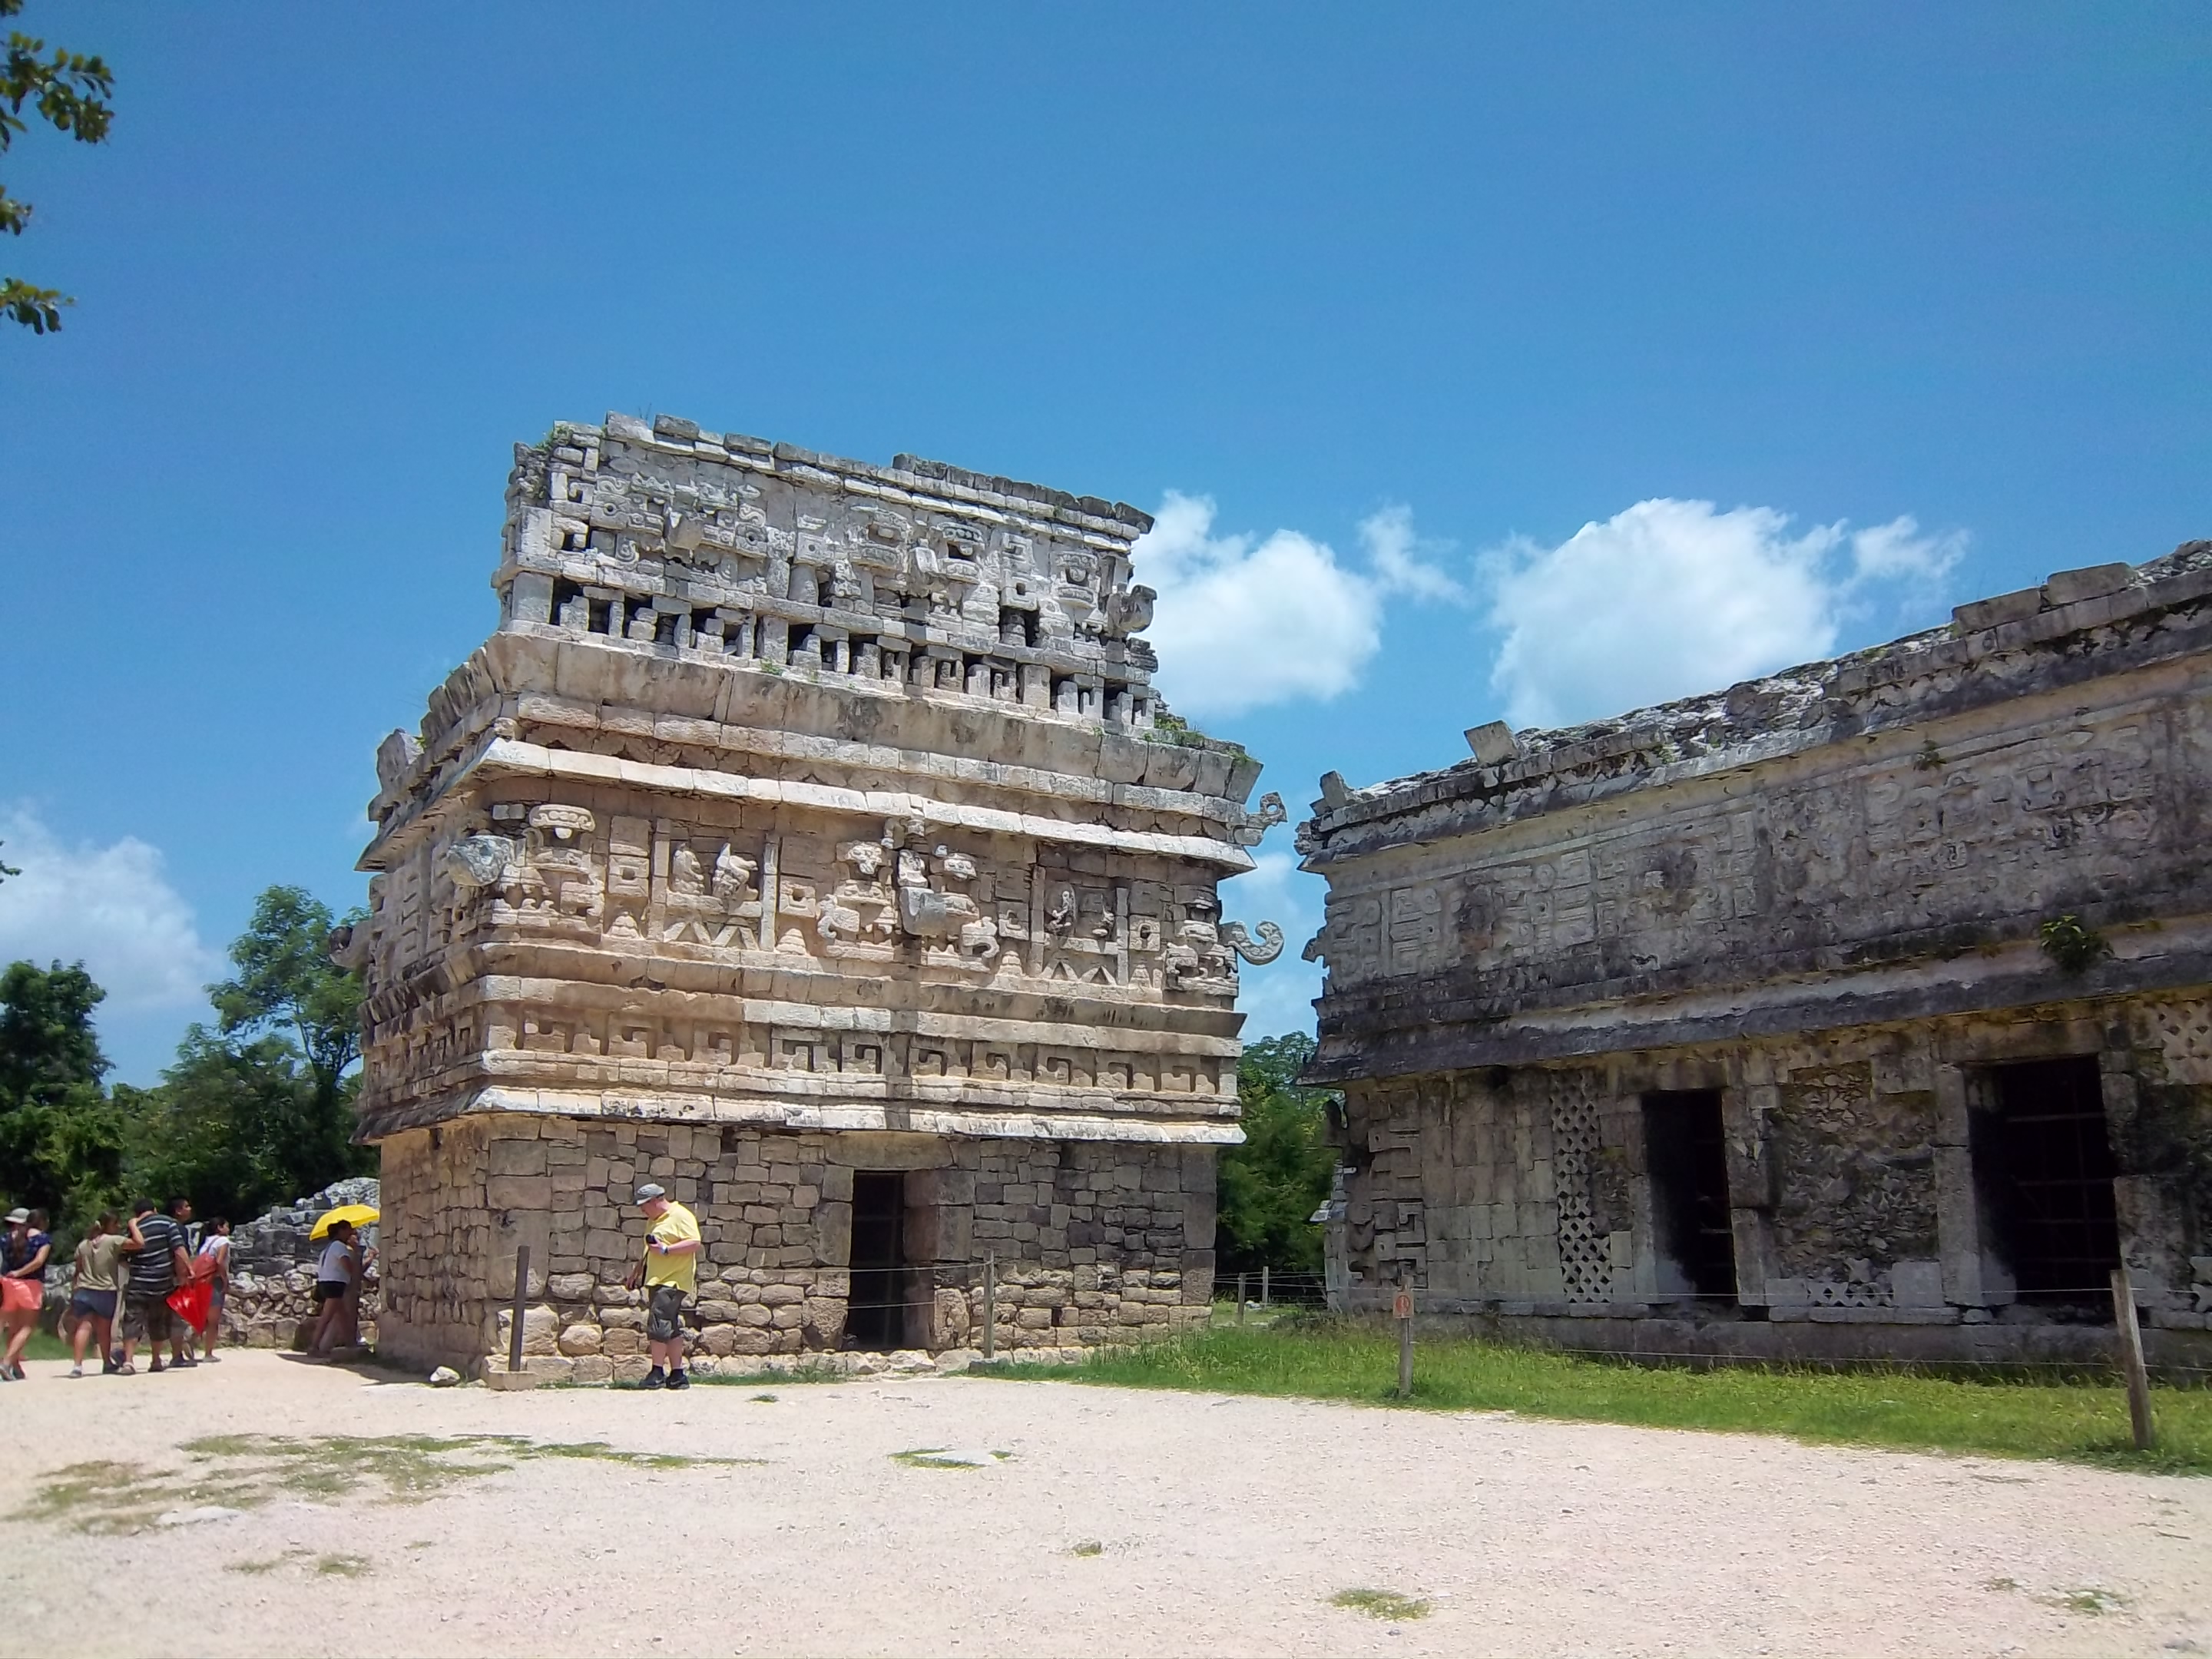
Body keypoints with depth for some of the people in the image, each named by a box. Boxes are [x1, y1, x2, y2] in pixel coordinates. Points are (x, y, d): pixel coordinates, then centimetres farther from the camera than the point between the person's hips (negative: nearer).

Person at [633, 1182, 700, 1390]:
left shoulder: (681, 1216, -10)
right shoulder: (653, 1221, 20)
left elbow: (694, 1243, -19)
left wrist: (666, 1250, -22)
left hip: (673, 1281, -9)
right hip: (657, 1281, 9)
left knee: (658, 1324, -14)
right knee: (671, 1329, 9)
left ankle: (658, 1372, -9)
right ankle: (677, 1375, 11)